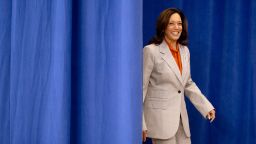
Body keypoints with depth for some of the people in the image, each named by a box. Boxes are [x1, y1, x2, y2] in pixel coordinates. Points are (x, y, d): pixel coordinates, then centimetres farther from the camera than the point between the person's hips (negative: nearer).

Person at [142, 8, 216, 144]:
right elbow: (141, 87, -11)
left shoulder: (185, 51, 9)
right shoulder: (151, 51, -11)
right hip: (160, 117, -7)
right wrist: (141, 124, -14)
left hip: (180, 116, 7)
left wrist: (207, 106, 9)